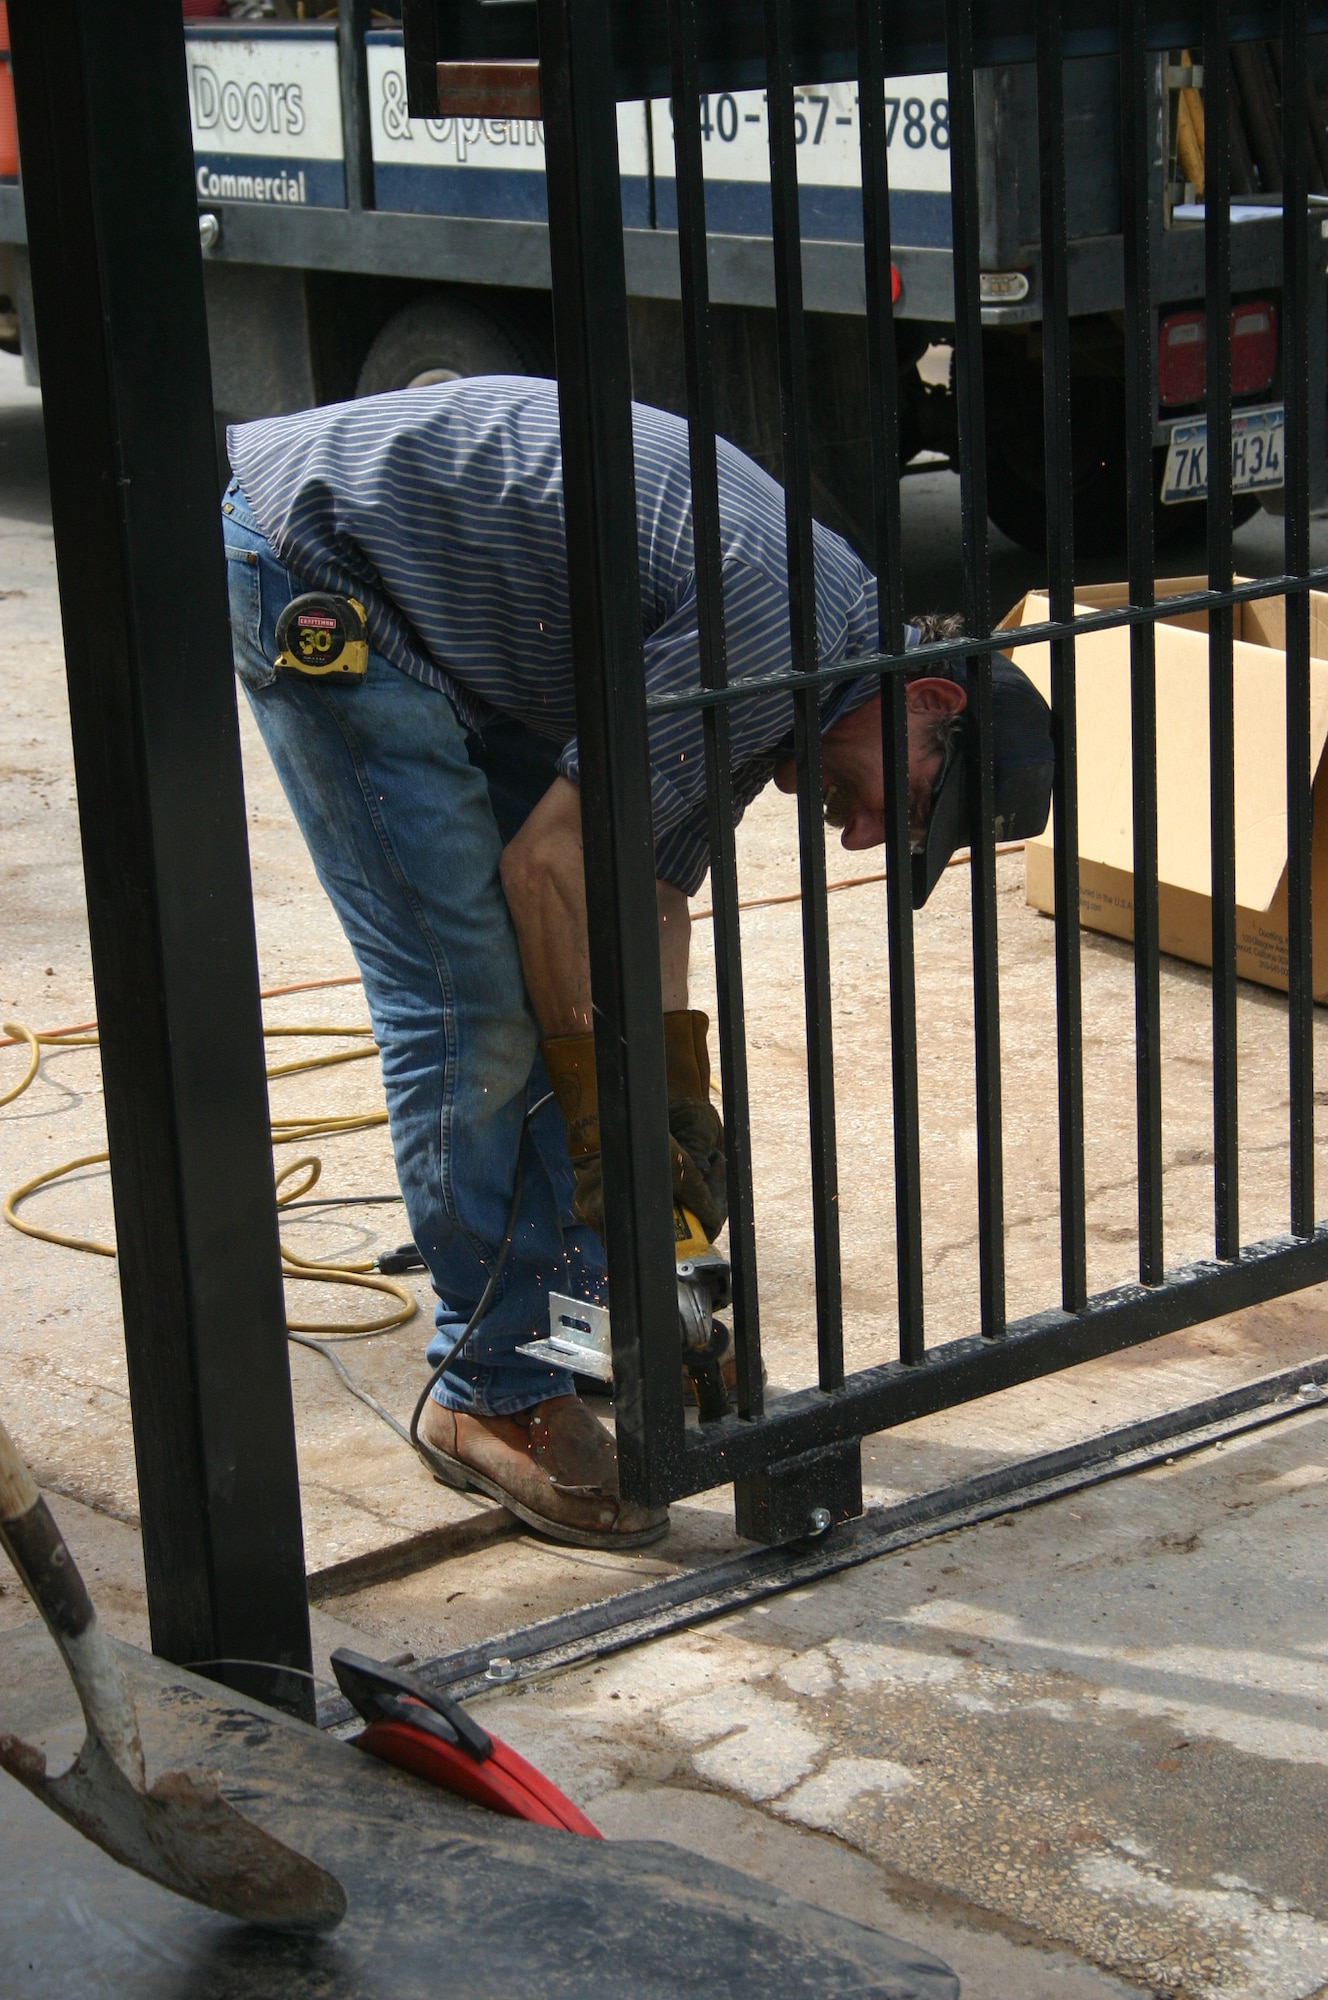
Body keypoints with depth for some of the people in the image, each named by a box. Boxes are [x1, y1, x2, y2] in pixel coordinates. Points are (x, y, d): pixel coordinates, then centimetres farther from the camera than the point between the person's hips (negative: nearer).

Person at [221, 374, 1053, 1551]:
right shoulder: (785, 631, -23)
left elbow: (654, 880, 16)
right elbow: (548, 862, -21)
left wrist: (678, 1097, 12)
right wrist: (596, 1103, -11)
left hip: (437, 617, 10)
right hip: (314, 576, -10)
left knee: (542, 965, 13)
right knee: (468, 1002, -9)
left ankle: (594, 1307, 26)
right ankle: (496, 1396, 2)